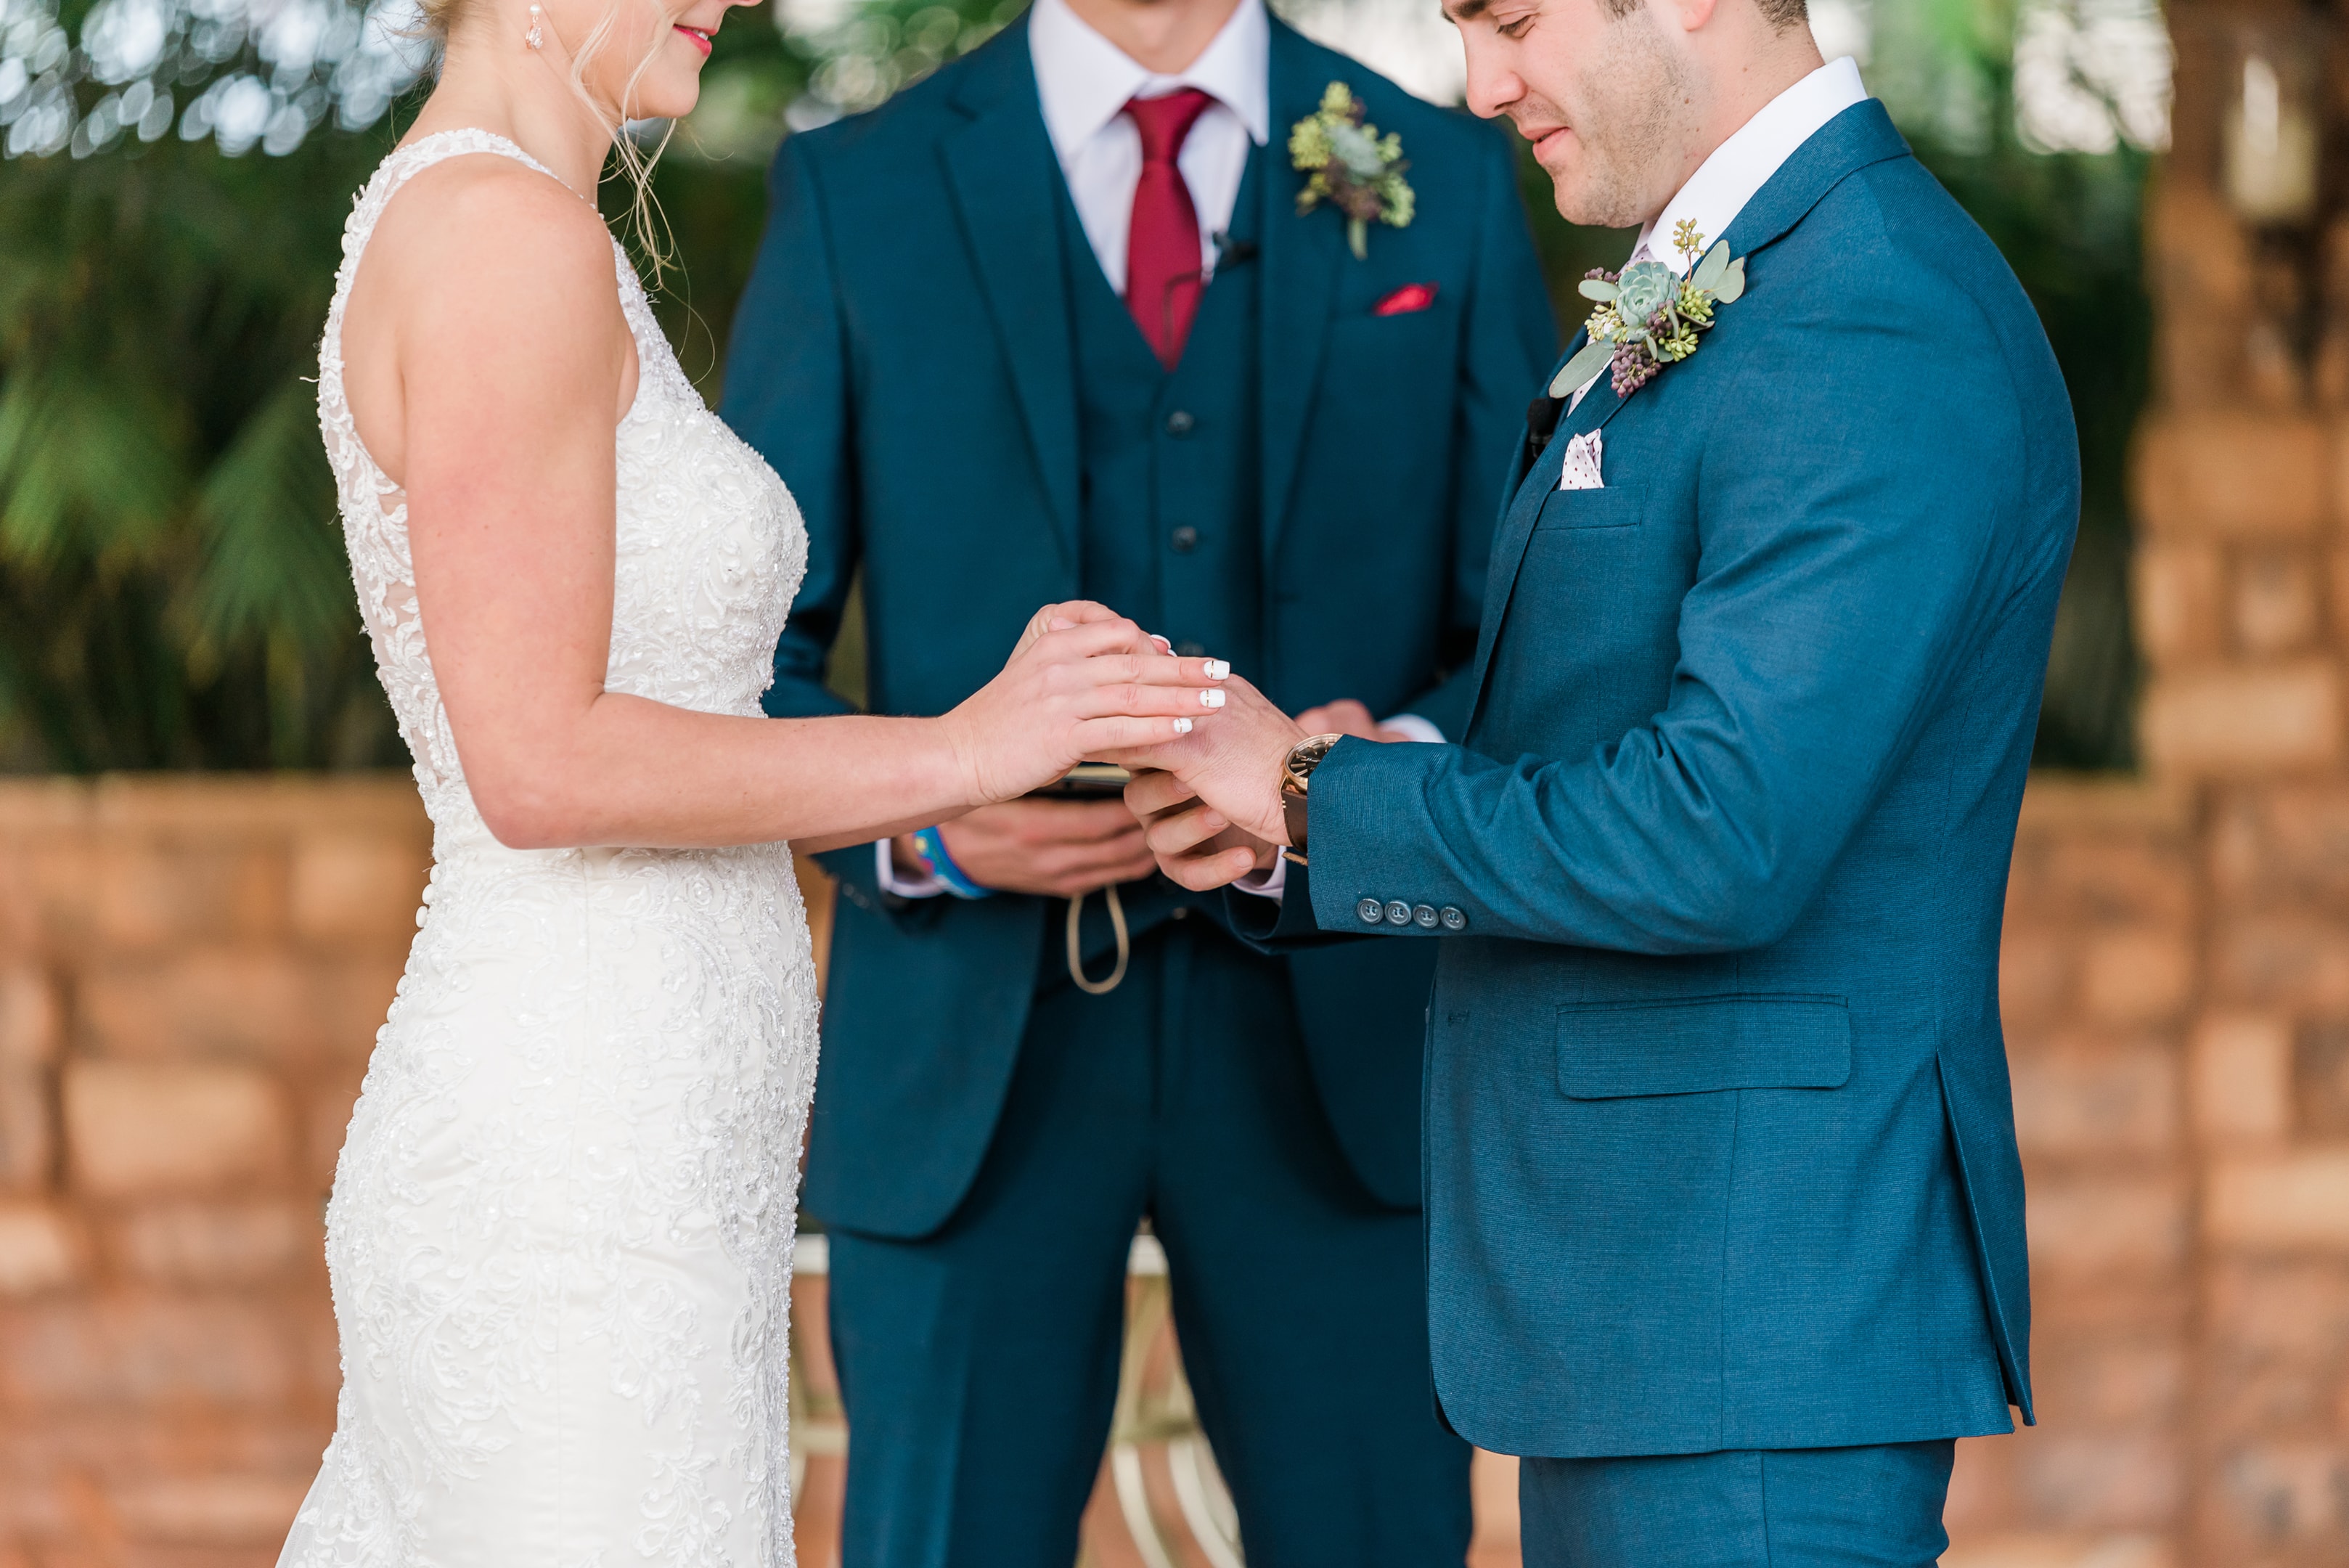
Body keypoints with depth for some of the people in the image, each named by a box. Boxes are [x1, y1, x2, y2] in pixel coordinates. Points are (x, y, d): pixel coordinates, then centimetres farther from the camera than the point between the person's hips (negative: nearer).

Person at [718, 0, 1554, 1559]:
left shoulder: (1448, 181, 9)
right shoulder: (856, 191, 5)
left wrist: (1408, 760, -14)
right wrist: (921, 821, -15)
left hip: (1339, 1033, 1)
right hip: (976, 1040, -1)